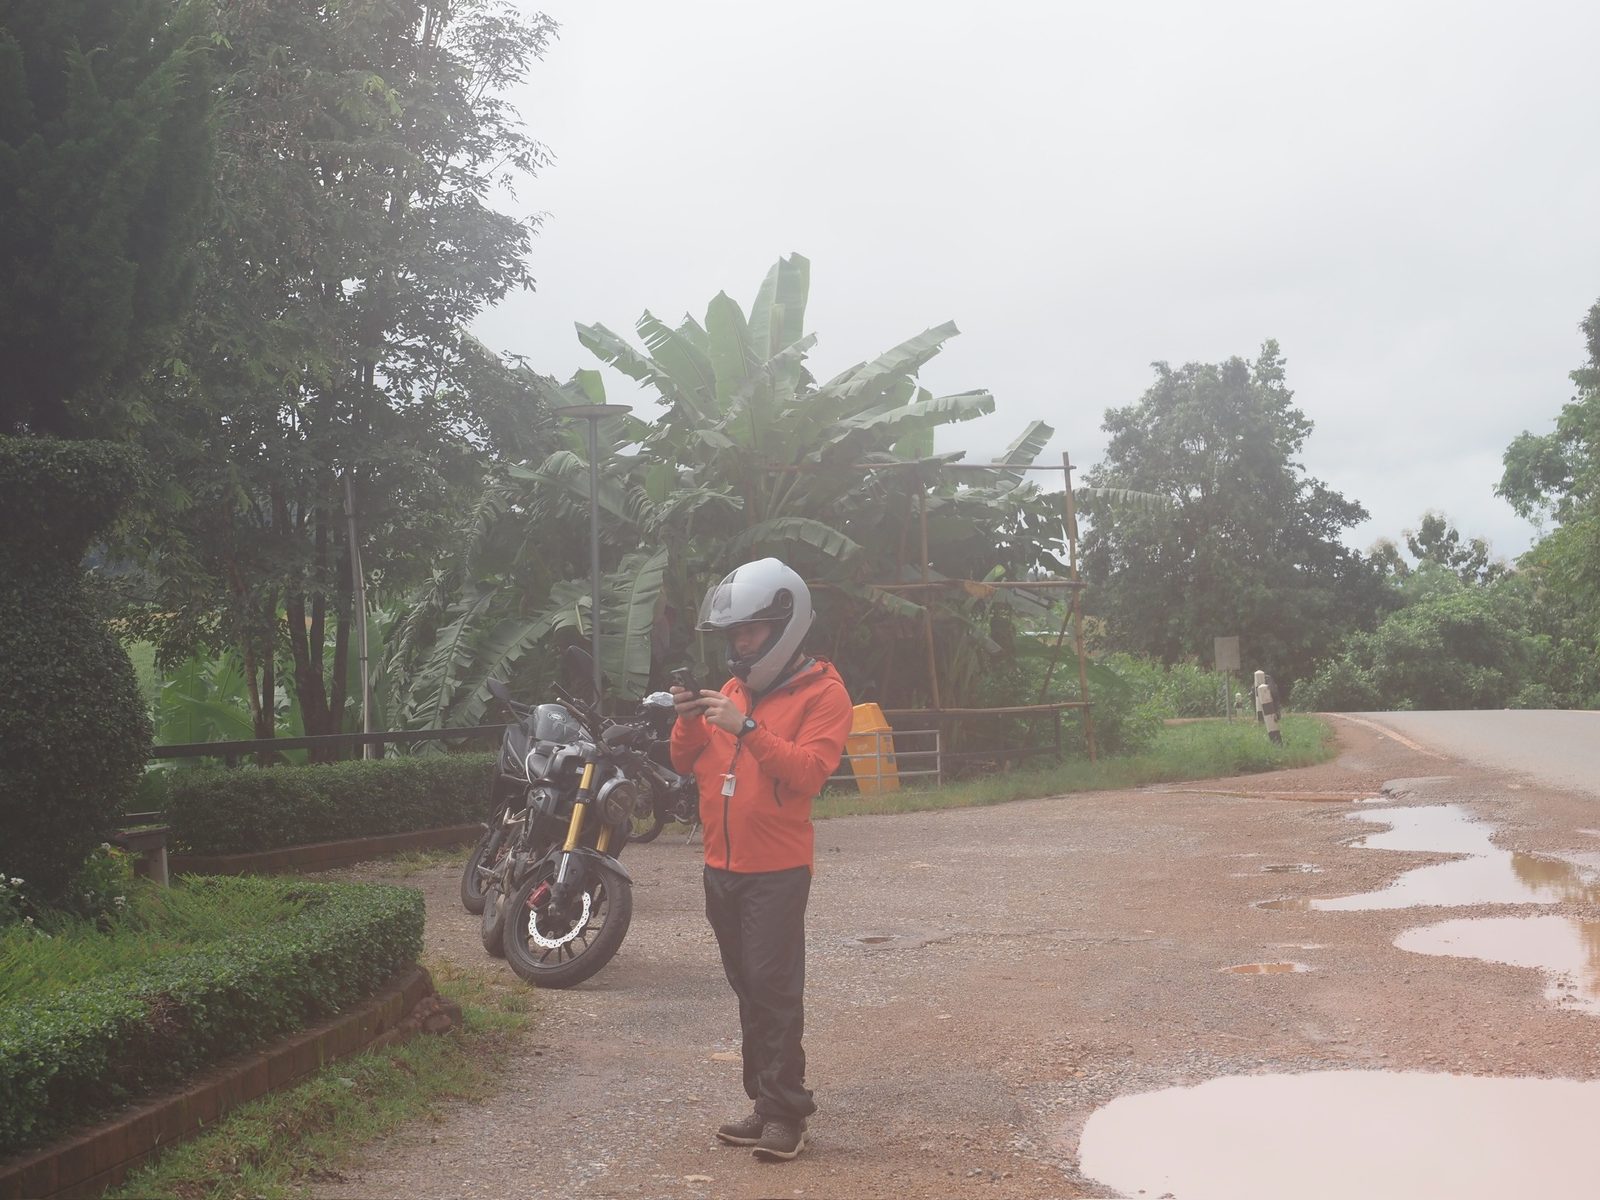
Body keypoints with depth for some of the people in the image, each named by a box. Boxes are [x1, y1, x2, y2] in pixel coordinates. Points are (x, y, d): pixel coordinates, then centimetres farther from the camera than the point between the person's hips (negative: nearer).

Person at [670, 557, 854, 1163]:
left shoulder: (821, 693, -6)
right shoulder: (732, 689, 12)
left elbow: (809, 771, -20)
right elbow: (688, 762, 12)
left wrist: (746, 727, -26)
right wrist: (690, 720, -8)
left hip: (776, 870, -7)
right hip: (721, 866, 7)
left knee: (774, 991, -7)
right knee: (748, 990, 11)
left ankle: (786, 1112, 0)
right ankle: (766, 1101, 19)